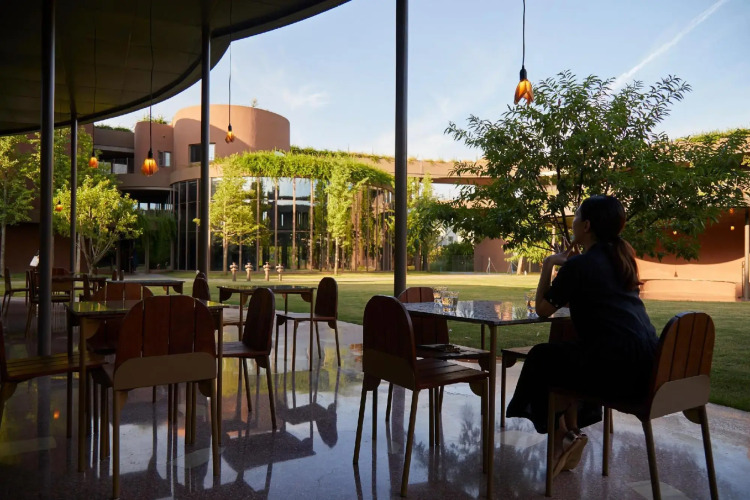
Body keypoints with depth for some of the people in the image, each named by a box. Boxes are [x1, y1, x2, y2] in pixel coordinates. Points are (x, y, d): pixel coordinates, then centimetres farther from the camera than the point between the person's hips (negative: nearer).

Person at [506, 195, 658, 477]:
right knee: (564, 352, 29)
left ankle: (562, 433, 22)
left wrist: (548, 264, 9)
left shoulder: (579, 264, -7)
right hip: (647, 362, 8)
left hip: (616, 364, -8)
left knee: (540, 358, 14)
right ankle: (572, 430, 28)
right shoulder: (621, 258, 15)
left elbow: (543, 309, 1)